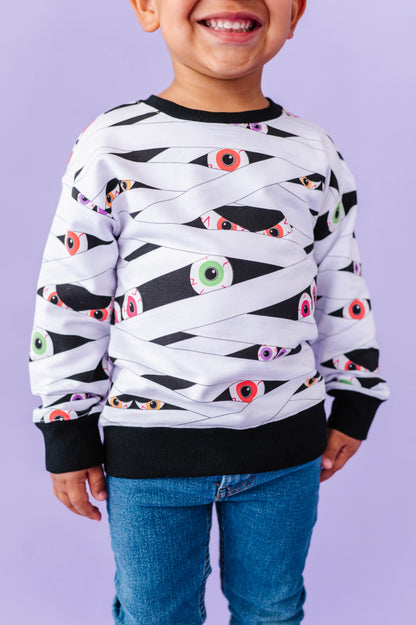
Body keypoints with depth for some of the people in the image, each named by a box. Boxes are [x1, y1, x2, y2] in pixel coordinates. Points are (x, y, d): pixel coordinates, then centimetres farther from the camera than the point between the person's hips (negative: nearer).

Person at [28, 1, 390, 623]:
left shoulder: (316, 154, 1)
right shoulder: (111, 148, -7)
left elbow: (343, 286, 10)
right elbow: (69, 298, -3)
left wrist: (353, 404, 13)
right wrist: (67, 432, -1)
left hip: (286, 442, 2)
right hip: (148, 448, -1)